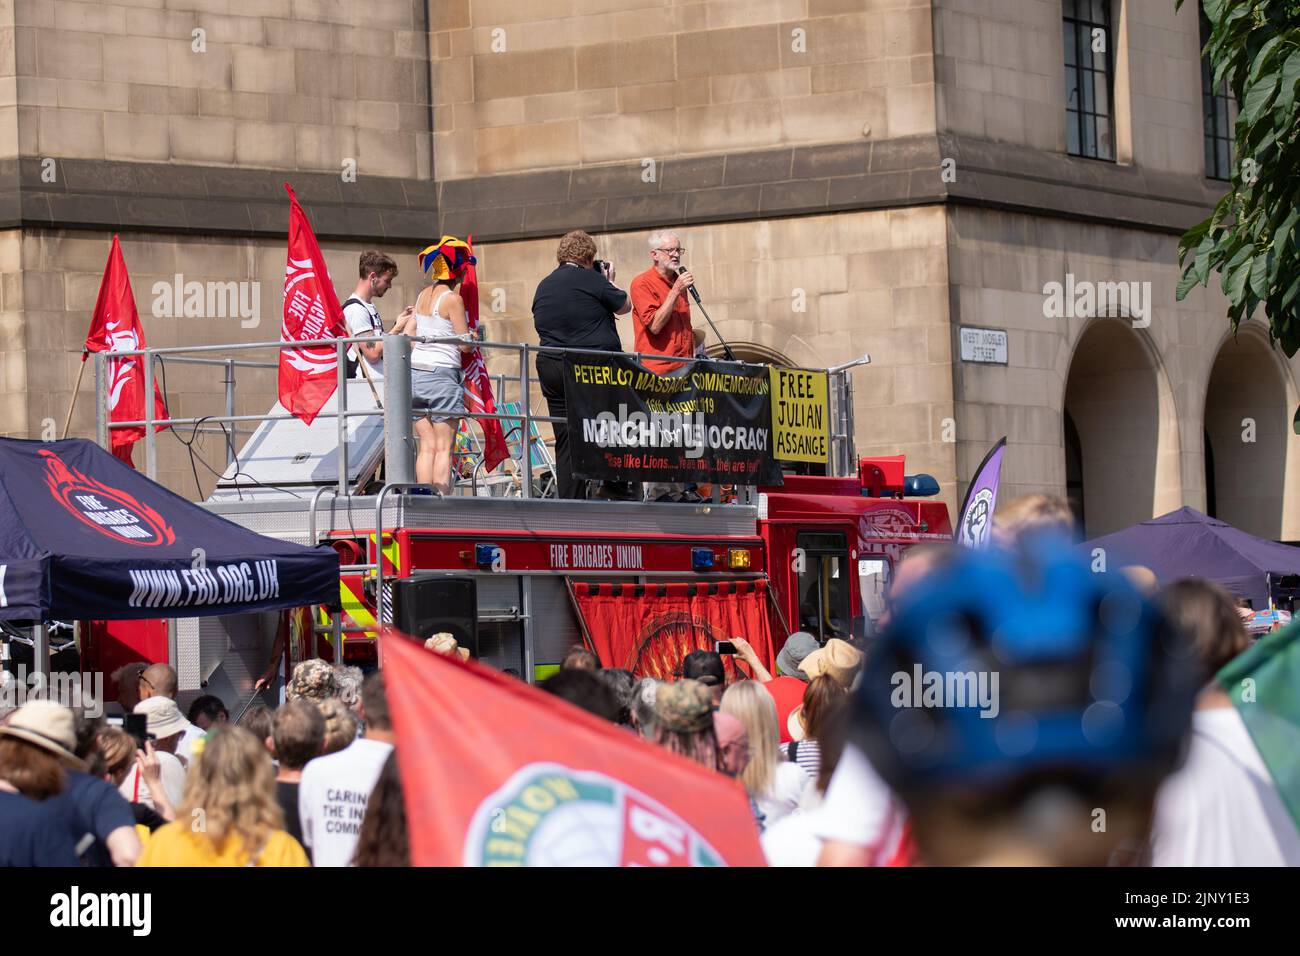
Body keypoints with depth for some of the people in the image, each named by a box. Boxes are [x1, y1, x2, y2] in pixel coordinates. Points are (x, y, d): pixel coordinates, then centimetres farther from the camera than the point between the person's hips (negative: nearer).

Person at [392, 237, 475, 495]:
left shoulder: (423, 294, 12)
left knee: (427, 446, 6)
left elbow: (407, 335, 12)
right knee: (444, 449, -5)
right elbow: (465, 344, -6)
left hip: (415, 370, 6)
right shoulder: (453, 299, -8)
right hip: (442, 372, -6)